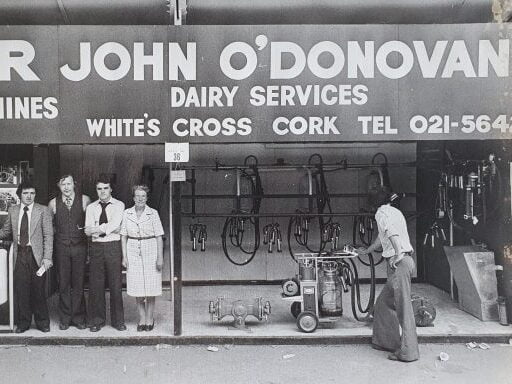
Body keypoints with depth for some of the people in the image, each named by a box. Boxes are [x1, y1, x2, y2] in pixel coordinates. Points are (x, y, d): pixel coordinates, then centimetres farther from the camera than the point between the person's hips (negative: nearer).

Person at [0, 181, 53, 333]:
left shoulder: (43, 210, 0)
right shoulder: (13, 211, 10)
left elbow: (48, 235, -4)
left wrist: (47, 257, -12)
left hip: (36, 255, -2)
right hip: (20, 255, 3)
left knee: (38, 290, 4)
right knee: (20, 290, 4)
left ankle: (42, 322, 18)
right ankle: (23, 322, 19)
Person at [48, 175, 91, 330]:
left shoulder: (85, 200, 2)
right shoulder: (53, 203, 4)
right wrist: (57, 233, 5)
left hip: (80, 246, 0)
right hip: (61, 247, 1)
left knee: (78, 284, 5)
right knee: (63, 284, 5)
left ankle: (78, 318, 16)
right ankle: (65, 318, 16)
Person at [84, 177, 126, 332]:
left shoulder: (118, 205, 4)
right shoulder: (91, 207, 12)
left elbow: (115, 224, -11)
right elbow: (88, 230, 0)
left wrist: (97, 229, -12)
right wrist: (109, 229, -13)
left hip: (113, 246, -2)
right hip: (96, 247, 2)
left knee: (116, 284, 1)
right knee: (95, 285, 3)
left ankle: (118, 320, 12)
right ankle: (96, 320, 15)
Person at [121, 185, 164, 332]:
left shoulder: (153, 213, -2)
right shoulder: (127, 213, 4)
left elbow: (159, 237, -2)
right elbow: (123, 236, 7)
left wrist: (160, 257, -7)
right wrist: (124, 256, 1)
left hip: (150, 252, -2)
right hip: (133, 253, 2)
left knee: (150, 289, 4)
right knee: (137, 289, 5)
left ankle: (150, 319, 18)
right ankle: (142, 319, 18)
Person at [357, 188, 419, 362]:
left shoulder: (381, 213, -2)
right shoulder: (396, 212, 24)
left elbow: (392, 233, -24)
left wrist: (397, 254, -31)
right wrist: (366, 251, 49)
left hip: (399, 262, -9)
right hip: (405, 261, 9)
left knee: (403, 306, -8)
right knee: (384, 303, 17)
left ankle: (408, 351, -5)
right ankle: (387, 341, 23)